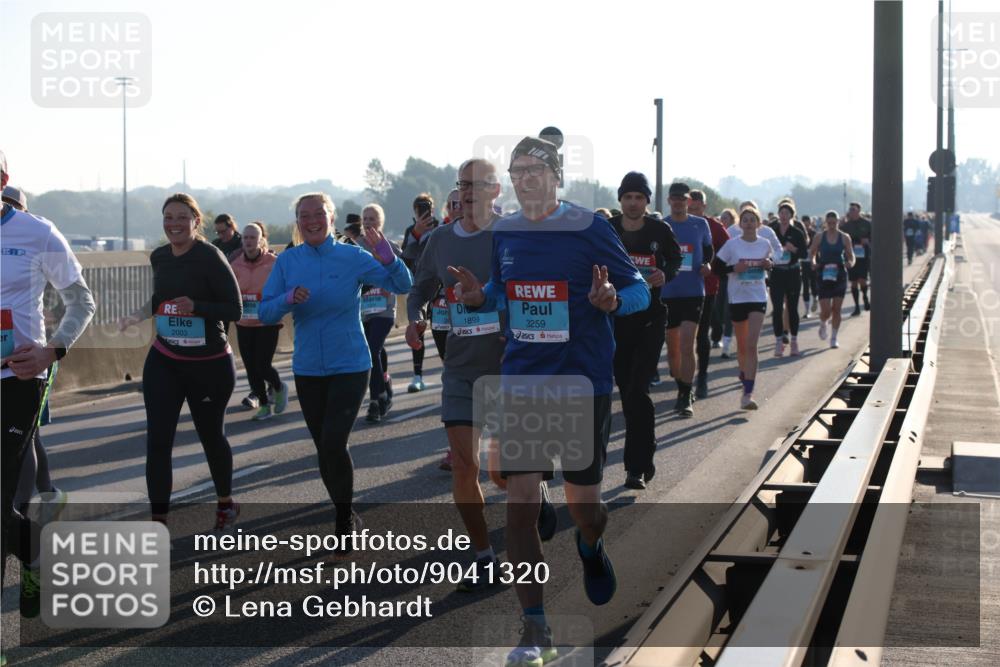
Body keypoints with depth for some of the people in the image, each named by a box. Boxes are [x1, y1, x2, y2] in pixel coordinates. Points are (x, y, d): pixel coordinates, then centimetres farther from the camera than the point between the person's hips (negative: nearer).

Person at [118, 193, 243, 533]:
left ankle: (226, 504, 37)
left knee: (211, 436, 12)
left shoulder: (210, 257, -16)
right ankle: (158, 521, -3)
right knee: (157, 441, -6)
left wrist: (196, 307, -31)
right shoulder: (159, 257, 3)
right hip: (163, 362, 5)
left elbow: (235, 310, -18)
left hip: (210, 364, -4)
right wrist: (139, 315, 8)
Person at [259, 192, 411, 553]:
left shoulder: (353, 257, -6)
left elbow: (401, 286, -11)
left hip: (350, 365, -3)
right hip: (308, 370, 3)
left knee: (333, 443, -16)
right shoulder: (287, 261, 1)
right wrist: (288, 299, -22)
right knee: (324, 447, 11)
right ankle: (347, 517, 30)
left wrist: (387, 256, -30)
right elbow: (265, 313, -1)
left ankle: (344, 523, 1)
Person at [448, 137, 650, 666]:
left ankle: (591, 547, 46)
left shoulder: (590, 229, -9)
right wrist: (479, 297, -3)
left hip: (583, 382, -3)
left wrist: (611, 300, -25)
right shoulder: (504, 233, 4)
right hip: (521, 380, 3)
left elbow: (639, 290, -3)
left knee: (584, 505, 6)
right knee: (520, 501, -6)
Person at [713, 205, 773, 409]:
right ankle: (744, 372, 44)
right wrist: (734, 268, -19)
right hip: (737, 298, 0)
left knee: (752, 344, -12)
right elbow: (717, 267, -2)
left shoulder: (765, 244, 1)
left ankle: (748, 393, -17)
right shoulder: (732, 244, -5)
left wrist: (769, 264, -5)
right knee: (742, 344, 13)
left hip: (758, 298, 0)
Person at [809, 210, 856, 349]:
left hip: (840, 276, 1)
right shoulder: (819, 237, 0)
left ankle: (834, 338, 16)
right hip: (824, 276, -1)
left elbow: (851, 257, 6)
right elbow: (811, 253, 9)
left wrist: (850, 263, -16)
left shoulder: (844, 238, 2)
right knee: (826, 310, -7)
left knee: (836, 309, 4)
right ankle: (823, 324, 28)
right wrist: (814, 263, -11)